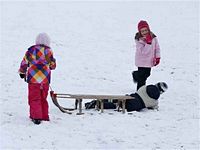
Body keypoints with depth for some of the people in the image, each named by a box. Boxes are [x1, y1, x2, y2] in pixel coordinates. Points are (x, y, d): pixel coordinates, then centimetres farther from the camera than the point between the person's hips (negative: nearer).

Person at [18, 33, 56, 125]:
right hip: (45, 79, 2)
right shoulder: (49, 52, -1)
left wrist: (22, 72, 21)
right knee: (43, 98, 17)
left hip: (33, 79, -2)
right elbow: (53, 65, 8)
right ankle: (44, 116, 21)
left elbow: (24, 62, 4)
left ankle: (36, 117, -9)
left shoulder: (31, 50, -4)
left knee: (34, 99, 2)